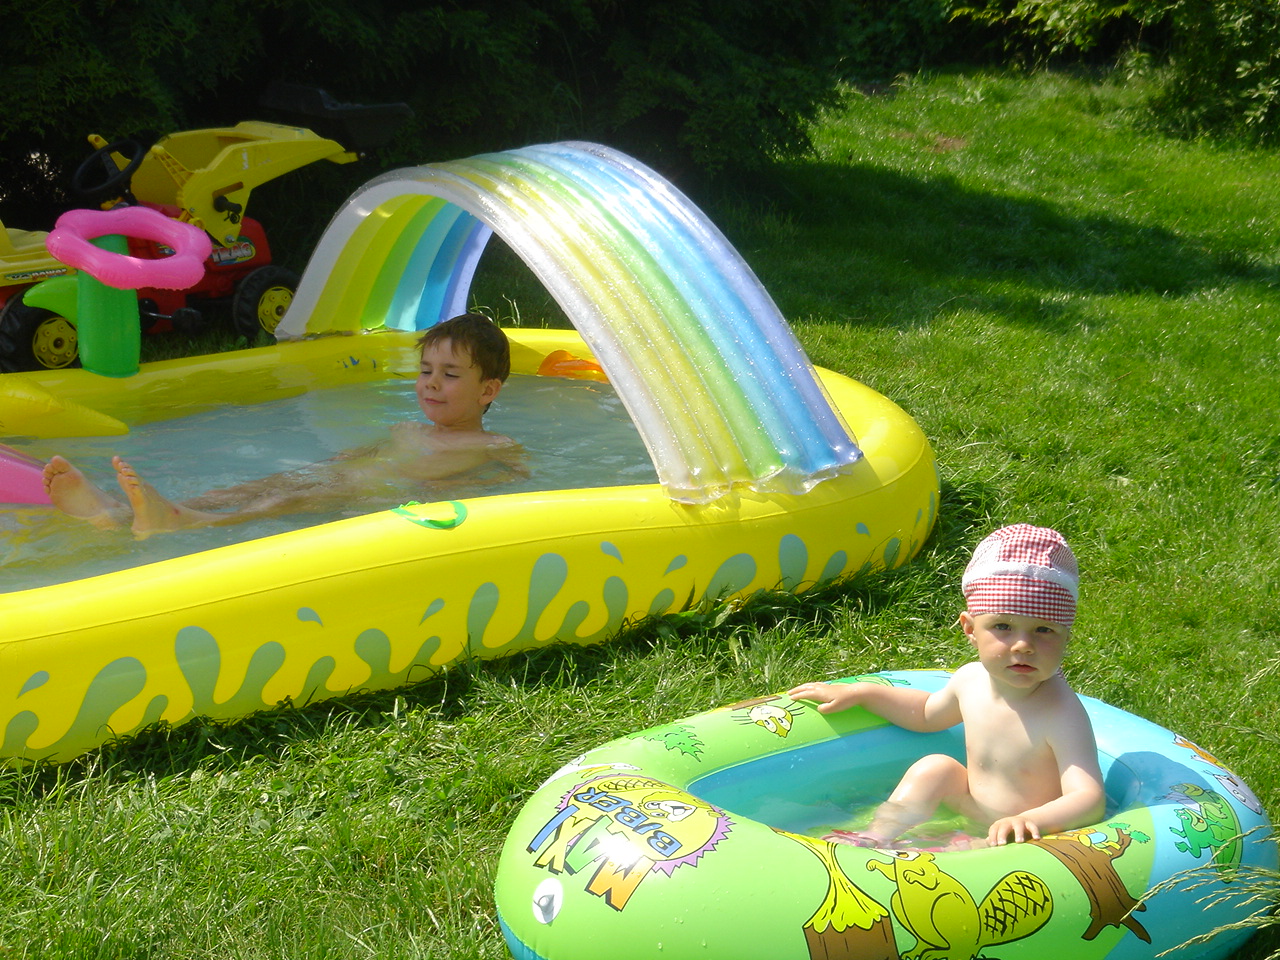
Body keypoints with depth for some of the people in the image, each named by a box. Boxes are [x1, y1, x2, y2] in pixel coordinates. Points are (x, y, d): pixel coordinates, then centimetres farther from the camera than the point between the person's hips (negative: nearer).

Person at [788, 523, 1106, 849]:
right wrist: (860, 693, 14)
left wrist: (1032, 821, -56)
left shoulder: (1060, 712, -28)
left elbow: (1090, 800, -37)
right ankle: (877, 837, 4)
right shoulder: (971, 680, -5)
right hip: (974, 816, 8)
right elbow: (928, 713, 20)